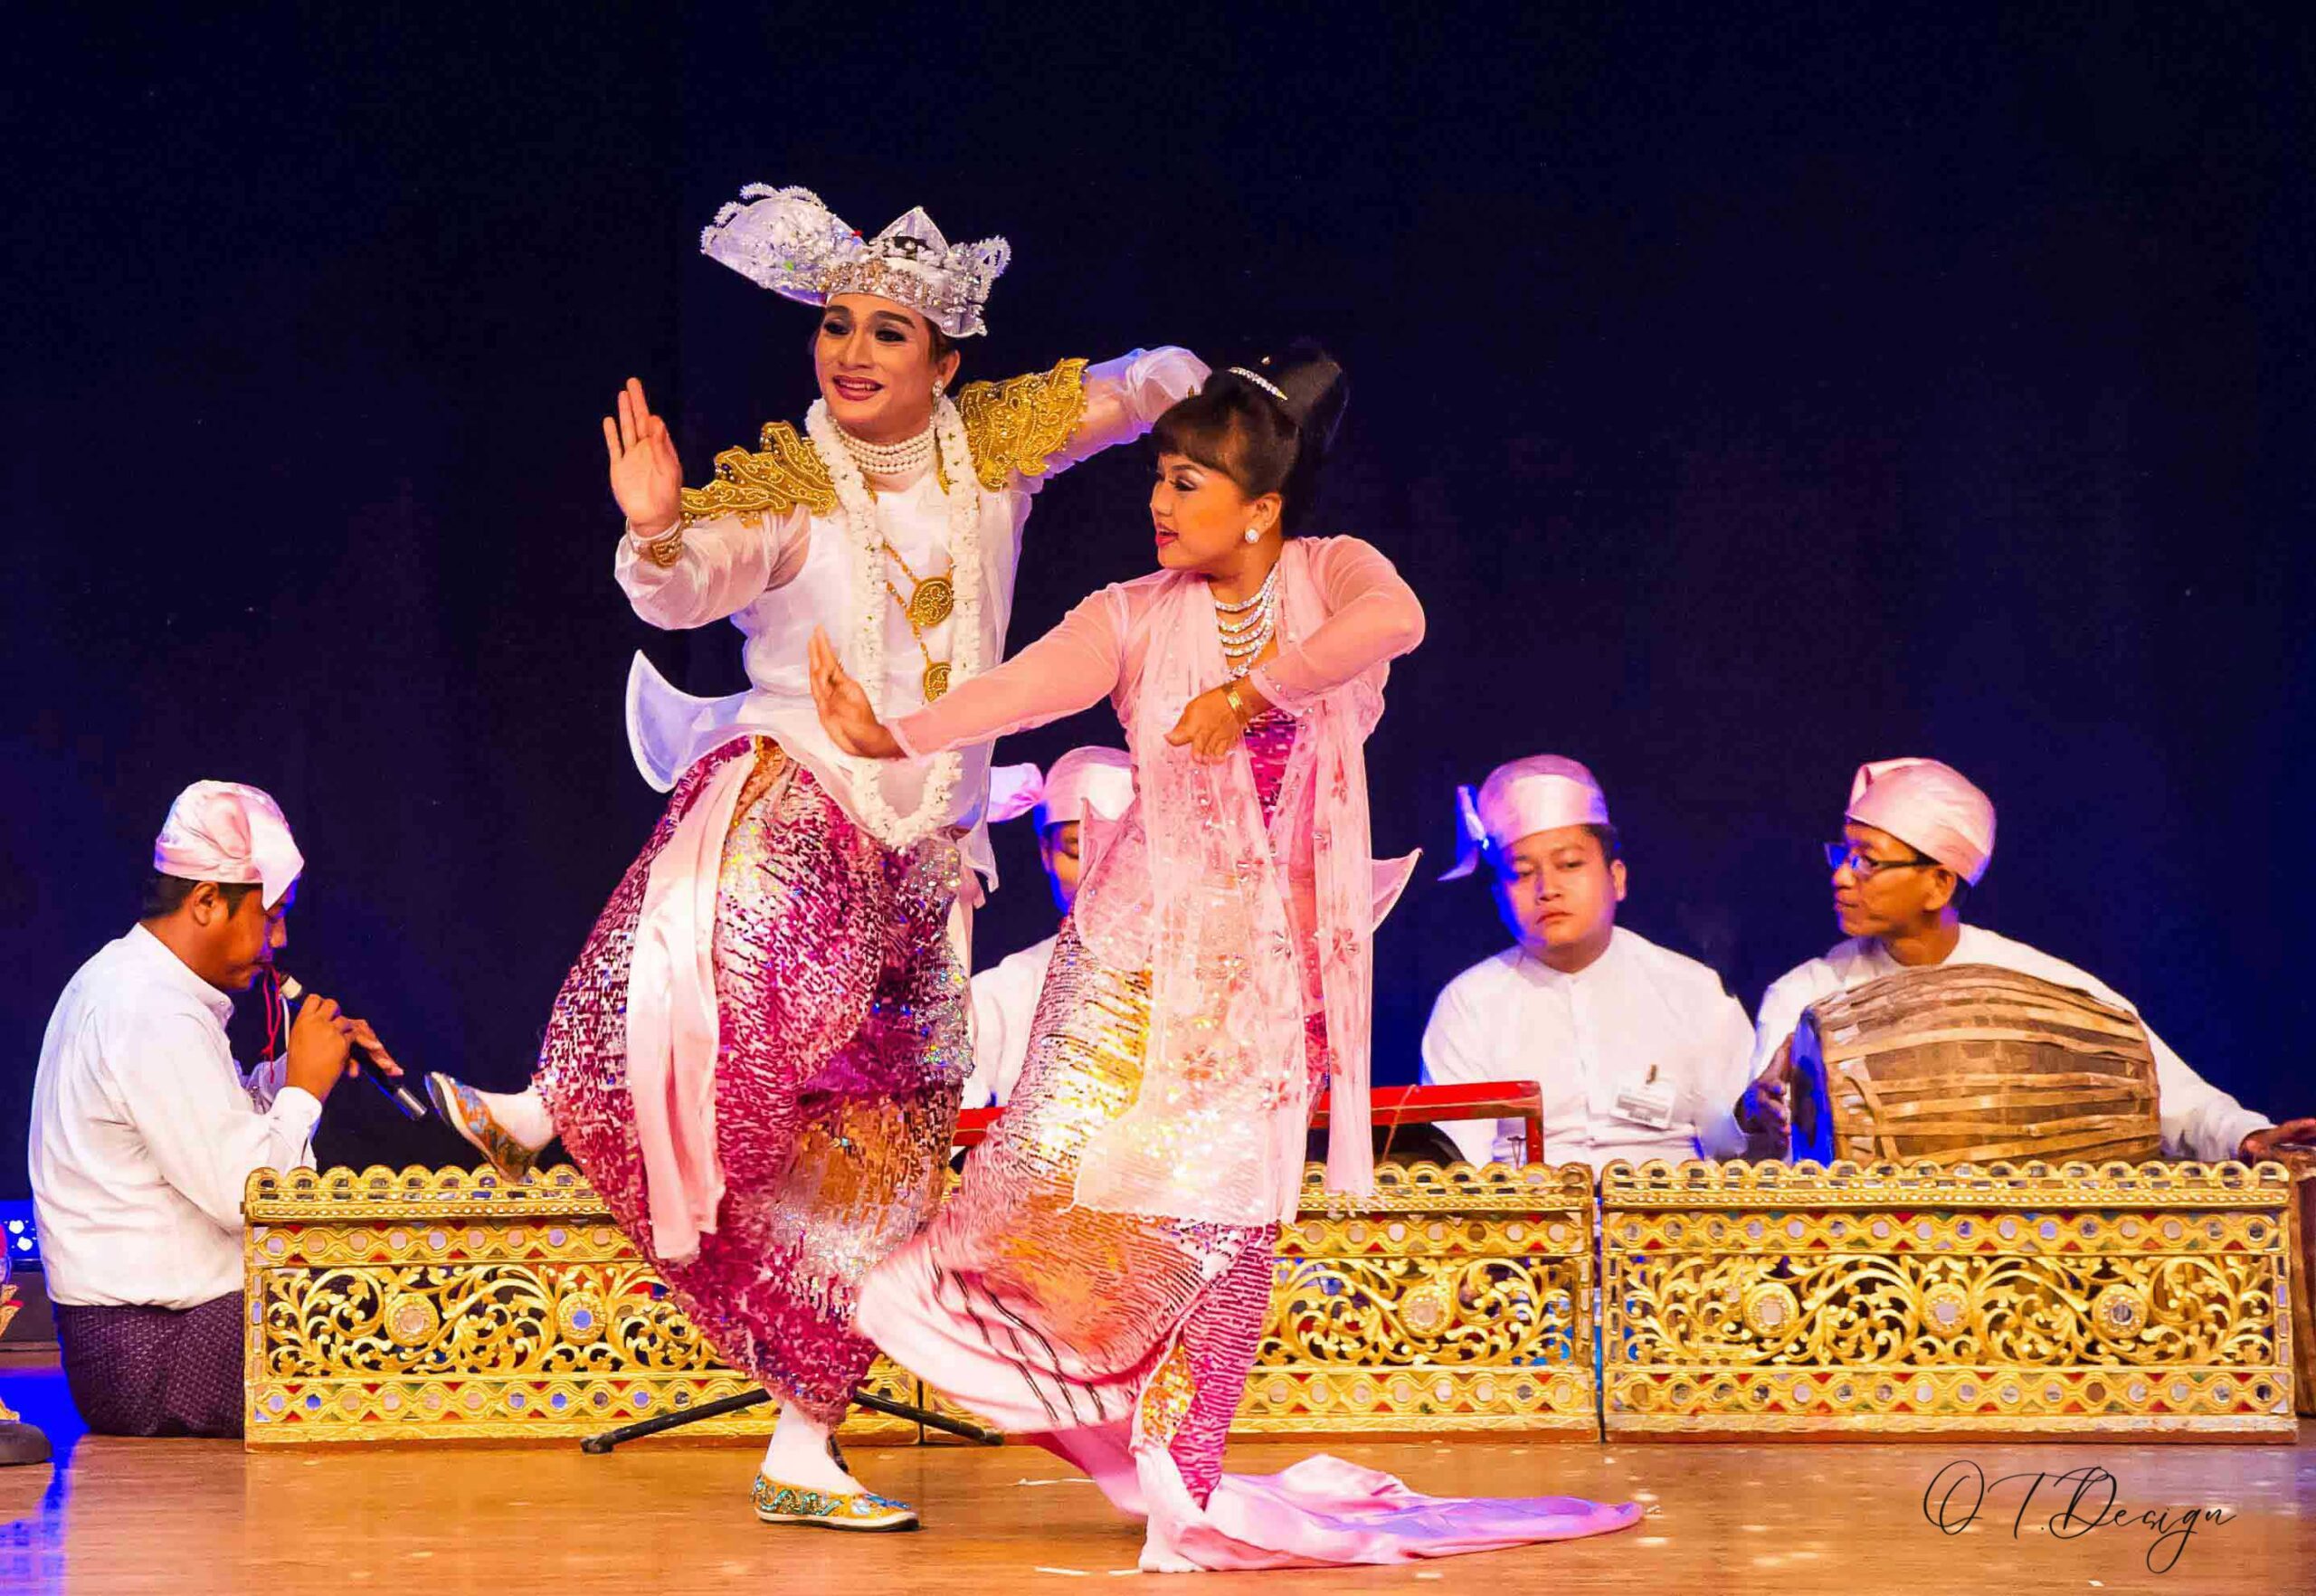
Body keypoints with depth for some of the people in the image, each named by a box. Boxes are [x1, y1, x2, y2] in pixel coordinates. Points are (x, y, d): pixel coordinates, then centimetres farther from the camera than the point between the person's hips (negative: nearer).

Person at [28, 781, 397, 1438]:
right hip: (162, 1353, -11)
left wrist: (288, 1073, 7)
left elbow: (214, 1121, 22)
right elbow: (246, 1197, -23)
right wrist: (303, 1084, -9)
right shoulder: (155, 1019, -19)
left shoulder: (115, 978, 15)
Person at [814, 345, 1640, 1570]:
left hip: (1272, 956, 0)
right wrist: (895, 735, -35)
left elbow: (1396, 618, -24)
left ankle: (1180, 1480, 9)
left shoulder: (1327, 574, -1)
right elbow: (1026, 687, -18)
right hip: (1143, 938, 0)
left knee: (1227, 1210, 0)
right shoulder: (1136, 617, -1)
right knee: (1066, 1162, -13)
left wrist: (1255, 690, -27)